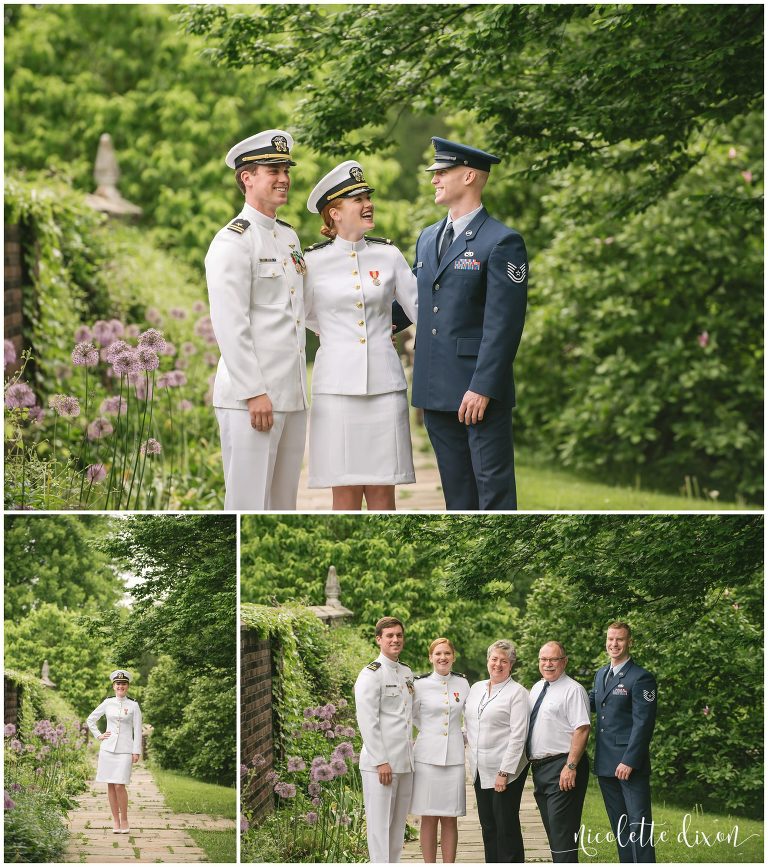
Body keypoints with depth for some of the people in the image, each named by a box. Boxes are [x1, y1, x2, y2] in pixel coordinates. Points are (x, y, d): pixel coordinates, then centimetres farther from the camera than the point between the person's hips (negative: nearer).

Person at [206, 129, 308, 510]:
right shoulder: (232, 242, -9)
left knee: (284, 502, 11)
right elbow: (230, 325, -15)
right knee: (248, 504, -6)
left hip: (293, 394, 8)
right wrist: (254, 393, -19)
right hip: (250, 396, -8)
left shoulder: (289, 237, 16)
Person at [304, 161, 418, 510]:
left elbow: (419, 307, 9)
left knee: (382, 492, 3)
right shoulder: (314, 261, 1)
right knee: (345, 493, 2)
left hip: (384, 385, 1)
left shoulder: (388, 255, 5)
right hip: (337, 386, -1)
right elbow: (302, 314, 17)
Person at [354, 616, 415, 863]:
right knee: (380, 822, -5)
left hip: (405, 761, 7)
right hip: (380, 761, -7)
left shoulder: (407, 673, 15)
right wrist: (381, 762, -16)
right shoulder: (371, 674, -8)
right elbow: (367, 721, -12)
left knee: (398, 823, 11)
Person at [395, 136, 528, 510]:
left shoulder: (501, 241, -9)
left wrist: (482, 388, -19)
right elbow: (412, 300, 25)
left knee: (494, 489, -4)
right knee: (457, 490, 12)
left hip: (480, 393, -7)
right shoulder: (428, 237, 16)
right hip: (436, 392, 7)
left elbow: (503, 324, -14)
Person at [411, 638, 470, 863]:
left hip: (454, 758, 2)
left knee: (450, 819, 3)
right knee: (429, 818, 0)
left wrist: (465, 737, 12)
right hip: (427, 757, -2)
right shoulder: (420, 684, 0)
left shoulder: (462, 683, 7)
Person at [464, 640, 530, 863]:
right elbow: (468, 725, 21)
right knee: (488, 825, 9)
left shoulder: (517, 692, -7)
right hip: (481, 769, 6)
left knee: (506, 826, -3)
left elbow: (518, 736, -12)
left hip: (506, 770, -6)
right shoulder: (476, 688, 13)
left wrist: (504, 773, -16)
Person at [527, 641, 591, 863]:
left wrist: (570, 767, -23)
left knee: (562, 828, -12)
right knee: (551, 828, 13)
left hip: (562, 768, -9)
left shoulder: (573, 690, -9)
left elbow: (582, 730, -17)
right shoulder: (537, 688, 16)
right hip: (539, 767, 9)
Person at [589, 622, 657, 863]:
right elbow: (593, 702, 29)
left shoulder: (640, 678, -10)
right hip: (606, 765, 8)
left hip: (630, 765, -8)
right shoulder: (601, 674, 15)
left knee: (638, 824, -7)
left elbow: (643, 723, -15)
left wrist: (629, 761, -20)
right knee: (619, 825, 12)